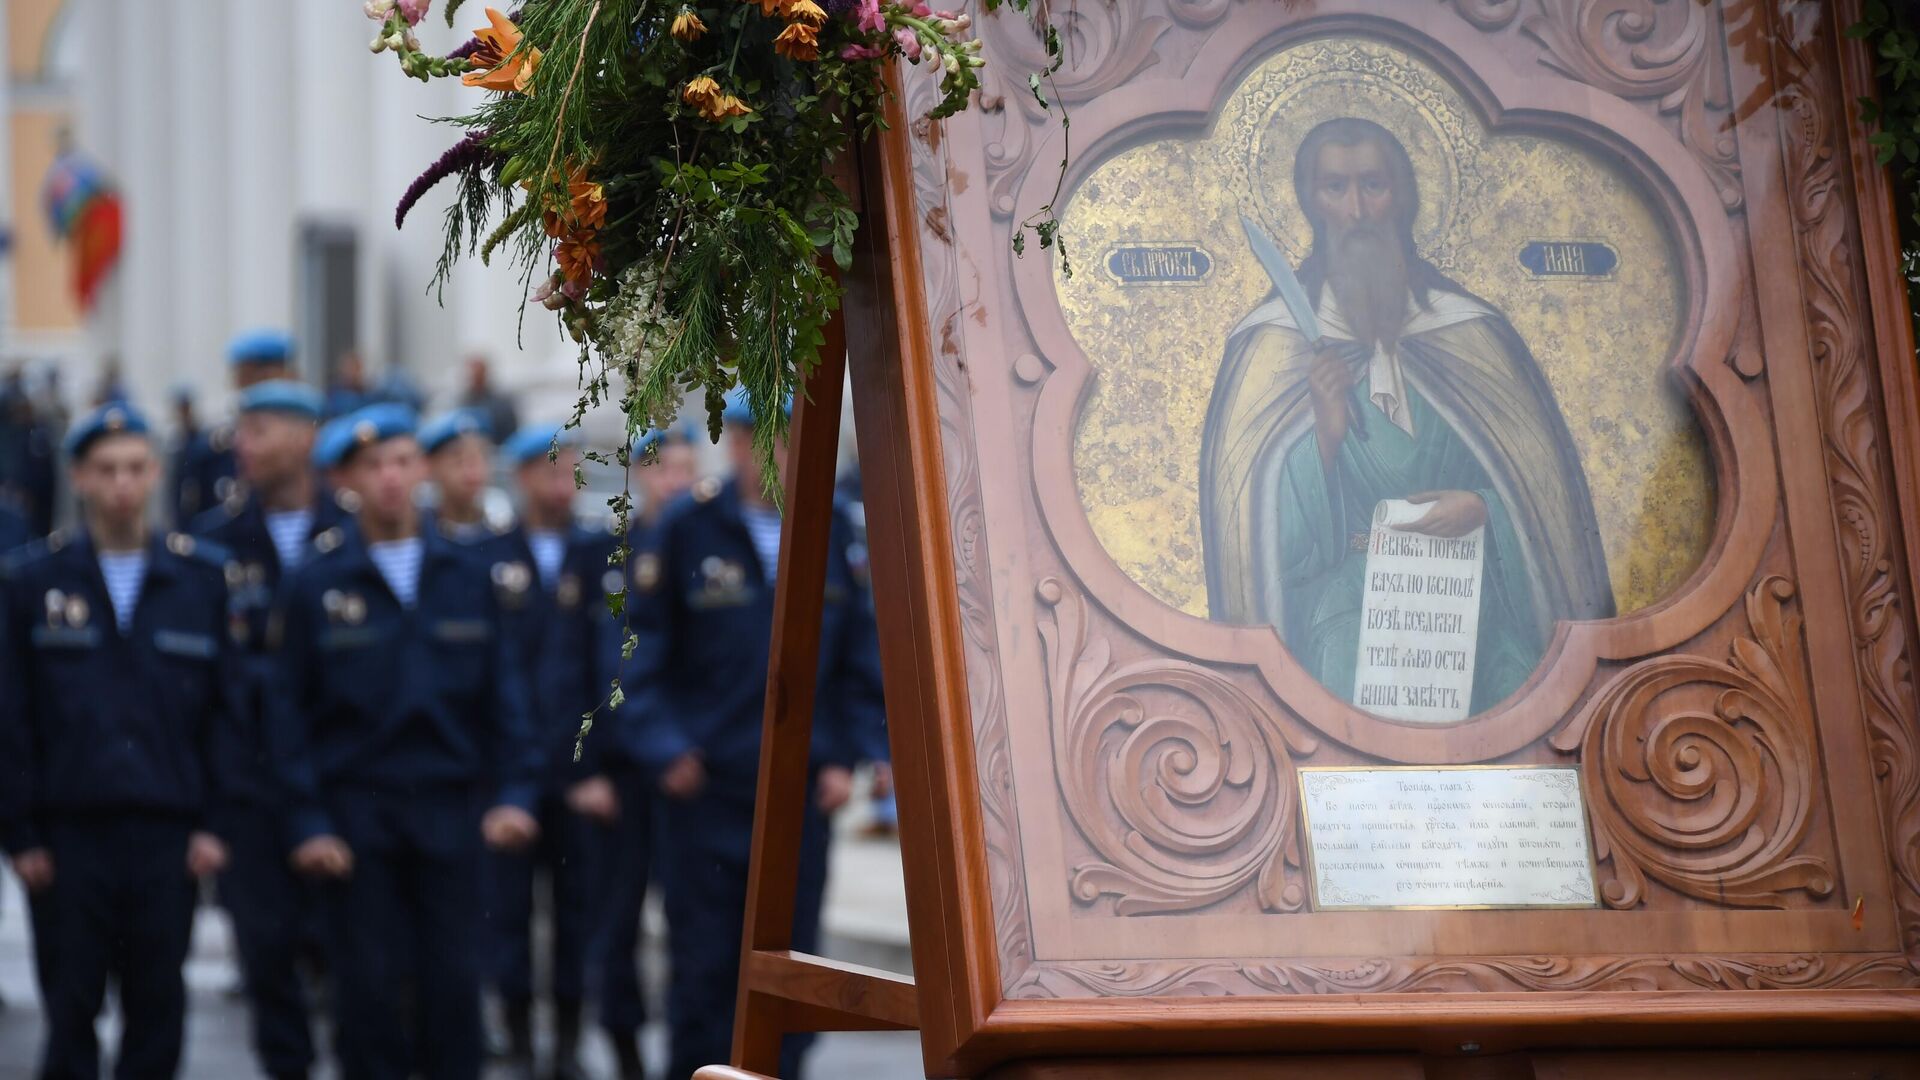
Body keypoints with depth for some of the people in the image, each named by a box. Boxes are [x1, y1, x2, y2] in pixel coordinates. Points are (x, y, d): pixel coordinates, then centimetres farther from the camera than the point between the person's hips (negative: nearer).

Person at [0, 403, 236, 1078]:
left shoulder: (205, 578, 5)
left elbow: (230, 710, 5)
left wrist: (217, 821, -2)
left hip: (169, 834, 1)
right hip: (68, 835, -1)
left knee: (157, 1010, 5)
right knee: (70, 1011, 4)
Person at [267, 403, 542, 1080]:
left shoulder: (465, 576, 6)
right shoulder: (316, 584, 0)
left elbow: (502, 693, 8)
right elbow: (291, 712, 0)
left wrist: (514, 792, -3)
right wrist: (307, 822, -6)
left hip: (449, 812, 2)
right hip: (357, 814, -2)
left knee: (454, 984, 3)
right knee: (370, 989, 1)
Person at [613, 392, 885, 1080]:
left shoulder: (834, 532, 5)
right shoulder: (688, 529, -3)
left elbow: (860, 657, 12)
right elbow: (638, 652, -1)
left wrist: (843, 757, 4)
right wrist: (663, 749, -10)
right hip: (705, 791, -2)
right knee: (702, 972, 2)